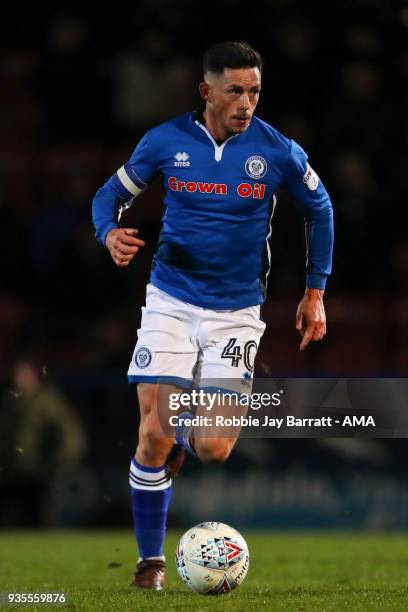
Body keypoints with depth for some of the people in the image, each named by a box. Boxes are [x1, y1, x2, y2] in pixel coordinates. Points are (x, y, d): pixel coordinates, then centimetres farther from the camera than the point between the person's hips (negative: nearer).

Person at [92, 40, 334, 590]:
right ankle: (151, 560, 9)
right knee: (153, 437, -9)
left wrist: (315, 291, 10)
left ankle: (188, 433, 28)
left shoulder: (278, 152, -6)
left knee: (214, 450, -11)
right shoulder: (164, 142, -6)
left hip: (237, 312, 0)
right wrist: (110, 233, -16)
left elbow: (319, 211, 11)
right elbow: (110, 194, 7)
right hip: (171, 303, 0)